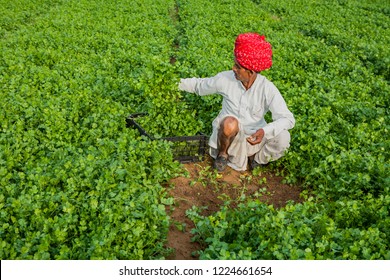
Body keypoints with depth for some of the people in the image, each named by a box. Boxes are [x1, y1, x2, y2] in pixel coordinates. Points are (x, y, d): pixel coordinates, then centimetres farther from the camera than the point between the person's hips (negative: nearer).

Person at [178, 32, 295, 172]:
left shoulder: (267, 88, -19)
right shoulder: (226, 78, -14)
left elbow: (288, 119, -24)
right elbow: (200, 85, 5)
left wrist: (265, 131, -41)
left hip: (254, 136, 0)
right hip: (229, 133, 0)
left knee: (283, 138, -28)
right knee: (230, 122, -37)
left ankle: (256, 157, 5)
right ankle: (222, 154, -3)